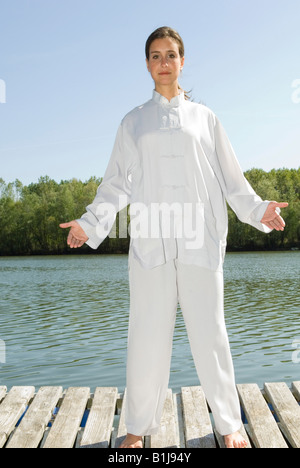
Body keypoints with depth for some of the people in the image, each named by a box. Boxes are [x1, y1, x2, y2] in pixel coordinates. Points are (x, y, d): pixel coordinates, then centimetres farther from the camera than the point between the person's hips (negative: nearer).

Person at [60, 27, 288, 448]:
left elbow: (230, 176, 14)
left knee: (209, 332, 0)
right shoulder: (133, 123, 15)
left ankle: (230, 425, 15)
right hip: (150, 239, 0)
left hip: (199, 239, 0)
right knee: (147, 335, 0)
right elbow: (117, 183, 10)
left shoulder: (204, 117, 16)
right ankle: (138, 427, 15)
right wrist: (90, 223, -2)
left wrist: (258, 209, 2)